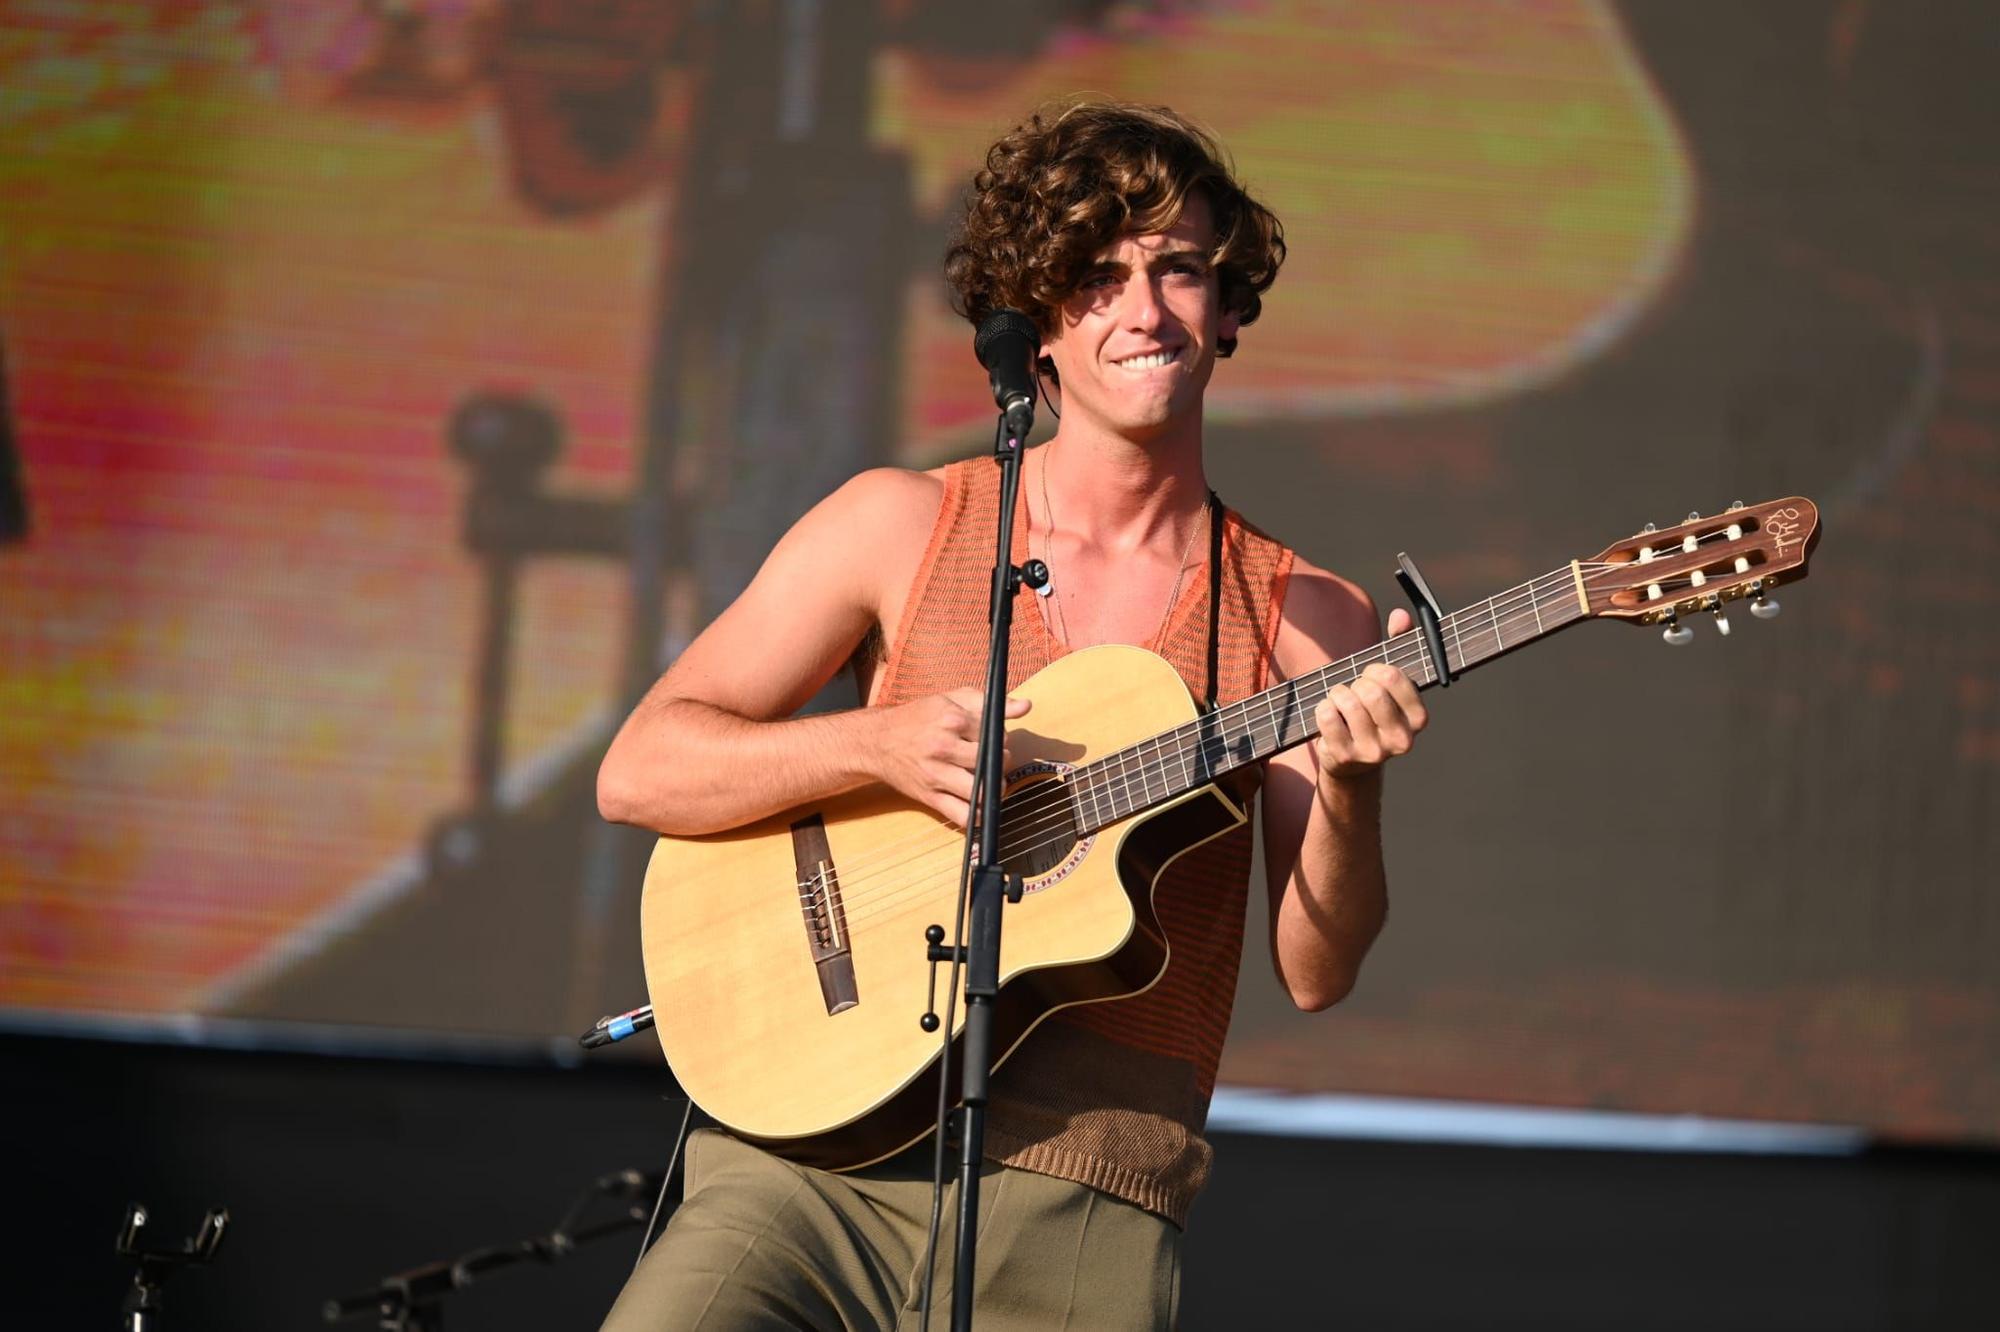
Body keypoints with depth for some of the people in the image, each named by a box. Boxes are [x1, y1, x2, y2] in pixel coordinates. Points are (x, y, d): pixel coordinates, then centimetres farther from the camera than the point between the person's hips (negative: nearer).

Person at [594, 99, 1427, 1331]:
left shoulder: (1301, 619, 7)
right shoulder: (907, 525, 7)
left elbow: (1314, 974, 1)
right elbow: (639, 772, 4)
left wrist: (1350, 790, -18)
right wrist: (879, 744, -11)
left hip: (1083, 1212, 1)